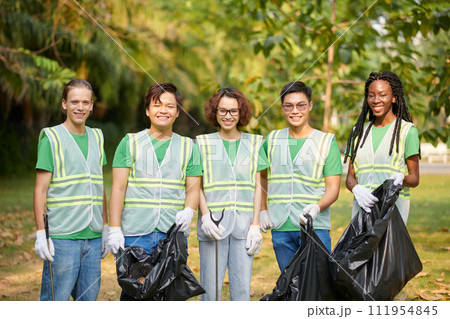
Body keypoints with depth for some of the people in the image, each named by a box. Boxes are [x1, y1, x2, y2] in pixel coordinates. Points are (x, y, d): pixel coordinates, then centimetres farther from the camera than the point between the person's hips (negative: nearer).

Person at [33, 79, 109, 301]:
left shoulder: (96, 137, 14)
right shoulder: (51, 138, -3)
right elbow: (40, 190, -6)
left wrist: (106, 228, 16)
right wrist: (40, 234, -12)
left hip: (93, 236, 6)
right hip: (62, 236, -5)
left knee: (89, 299, 9)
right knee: (56, 301, -4)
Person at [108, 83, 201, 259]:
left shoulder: (188, 146, 13)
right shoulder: (129, 143, 7)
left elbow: (193, 189, 10)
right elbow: (118, 188, 2)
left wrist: (188, 211, -13)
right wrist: (114, 229, -6)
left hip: (174, 233, 1)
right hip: (134, 232, -1)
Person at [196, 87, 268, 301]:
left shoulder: (253, 143, 12)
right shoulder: (203, 143, 7)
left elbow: (257, 186, 10)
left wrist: (255, 225, 1)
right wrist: (205, 216, -11)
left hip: (243, 224, 1)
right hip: (213, 223, -1)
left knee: (242, 288, 0)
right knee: (210, 287, -3)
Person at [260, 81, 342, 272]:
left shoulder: (326, 141, 2)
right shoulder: (272, 140, 12)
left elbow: (333, 189, -2)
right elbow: (262, 178, 24)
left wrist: (317, 207, -21)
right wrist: (263, 210, 11)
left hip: (315, 227, -3)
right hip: (280, 229, 3)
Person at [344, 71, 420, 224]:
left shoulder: (407, 130, 4)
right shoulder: (359, 131, 17)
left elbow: (414, 178, 5)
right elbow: (350, 176, 14)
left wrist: (401, 178, -18)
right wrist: (357, 189, -9)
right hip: (363, 205, 3)